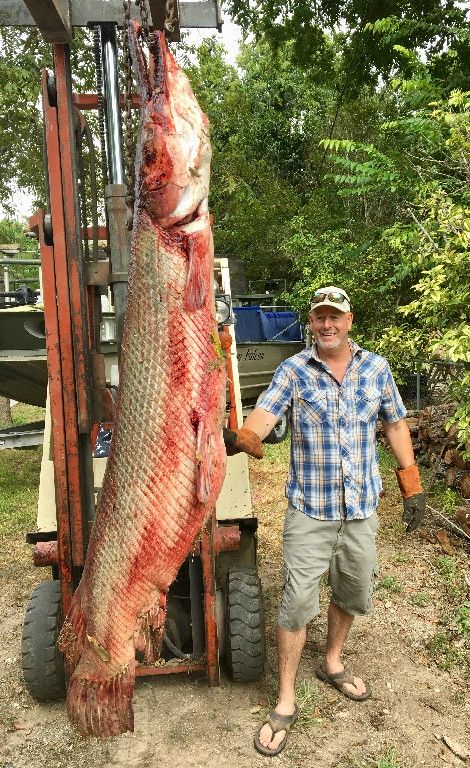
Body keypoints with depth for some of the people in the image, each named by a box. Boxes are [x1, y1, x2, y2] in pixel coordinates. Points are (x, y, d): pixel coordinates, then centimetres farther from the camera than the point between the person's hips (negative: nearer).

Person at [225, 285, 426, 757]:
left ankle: (332, 664, 46)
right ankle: (285, 704, 19)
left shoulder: (376, 367, 1)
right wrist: (243, 437, -45)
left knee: (352, 593, 19)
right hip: (310, 511, -3)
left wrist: (412, 485, 9)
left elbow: (395, 424, 10)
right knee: (297, 602, 0)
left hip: (361, 510, 4)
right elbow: (264, 413, -23)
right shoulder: (293, 370, -8)